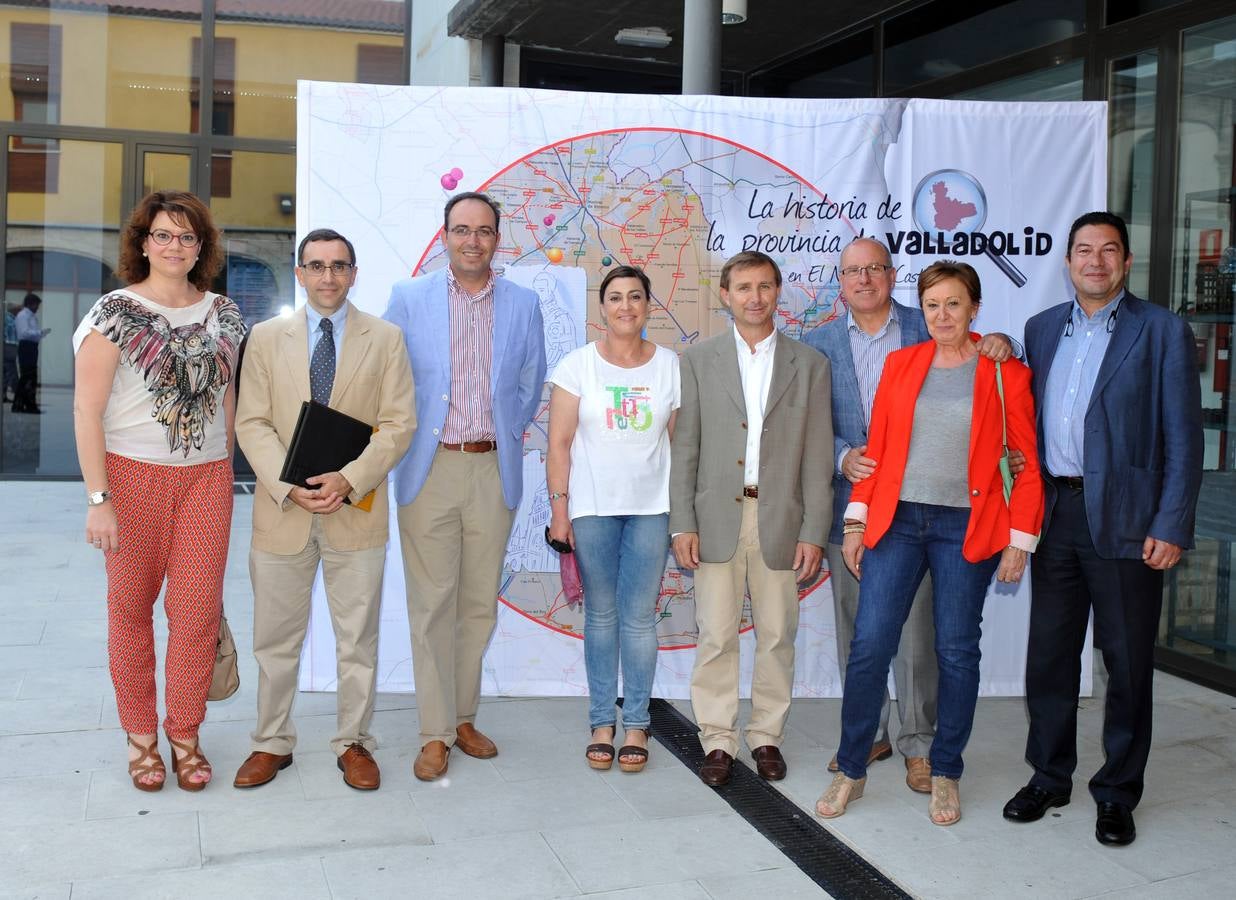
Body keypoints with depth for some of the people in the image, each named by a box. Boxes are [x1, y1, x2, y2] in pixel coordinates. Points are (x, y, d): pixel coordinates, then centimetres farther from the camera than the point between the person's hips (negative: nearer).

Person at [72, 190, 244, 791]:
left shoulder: (222, 313, 7)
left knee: (198, 610, 1)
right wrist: (99, 499, -13)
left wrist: (225, 466, 10)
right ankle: (139, 734, 24)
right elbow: (87, 411, -8)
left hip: (206, 478, 3)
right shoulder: (115, 312, -6)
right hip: (133, 474, -3)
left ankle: (185, 735, 18)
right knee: (131, 606, 8)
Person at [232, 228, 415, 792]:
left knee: (358, 640, 8)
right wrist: (289, 486, -14)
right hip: (282, 511, 1)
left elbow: (399, 424, -2)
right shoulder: (266, 338, 6)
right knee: (275, 640, 10)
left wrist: (349, 480, -15)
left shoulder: (385, 339, 4)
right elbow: (252, 423, 1)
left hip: (357, 512, -1)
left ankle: (353, 743, 23)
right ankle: (272, 743, 26)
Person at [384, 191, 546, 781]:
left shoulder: (523, 304, 7)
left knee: (479, 603, 9)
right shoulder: (408, 298, 2)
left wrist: (508, 433, 9)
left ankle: (463, 716, 24)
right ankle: (435, 733, 9)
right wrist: (401, 438, 1)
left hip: (493, 470, 2)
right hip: (429, 469, -2)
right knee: (432, 604, 0)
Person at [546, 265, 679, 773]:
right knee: (600, 615, 7)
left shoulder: (670, 366, 3)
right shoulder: (578, 365, -1)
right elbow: (559, 443, -1)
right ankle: (602, 724, 17)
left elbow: (678, 443, 5)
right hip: (592, 508, 0)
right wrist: (558, 507, -6)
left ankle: (636, 725, 13)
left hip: (651, 508, 1)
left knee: (639, 617, 2)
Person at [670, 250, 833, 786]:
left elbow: (817, 457, 3)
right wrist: (682, 524, -4)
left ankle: (767, 736, 22)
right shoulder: (698, 360, 5)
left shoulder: (809, 364, 6)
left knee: (777, 636, 8)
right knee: (716, 636, 1)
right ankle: (718, 741, 14)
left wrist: (813, 532, -3)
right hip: (717, 519, -1)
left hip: (780, 519, 1)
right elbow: (684, 448, 3)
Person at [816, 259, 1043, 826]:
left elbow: (1027, 463, 1)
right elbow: (876, 448, 9)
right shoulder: (901, 364, 8)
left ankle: (945, 773, 22)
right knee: (869, 645, -2)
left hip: (966, 529, -2)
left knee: (956, 652, 6)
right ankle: (851, 771, 11)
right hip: (895, 521, 2)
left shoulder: (1005, 373, 0)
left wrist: (1019, 540, -3)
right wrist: (856, 522, 4)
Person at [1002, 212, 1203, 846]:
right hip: (1056, 514, 4)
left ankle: (1118, 793, 20)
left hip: (1124, 520, -4)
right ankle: (1049, 777, 26)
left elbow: (1182, 437, -6)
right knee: (1048, 652, 11)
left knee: (1127, 661, 6)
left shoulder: (1162, 331, -2)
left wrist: (1171, 526, -11)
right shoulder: (1043, 328, 12)